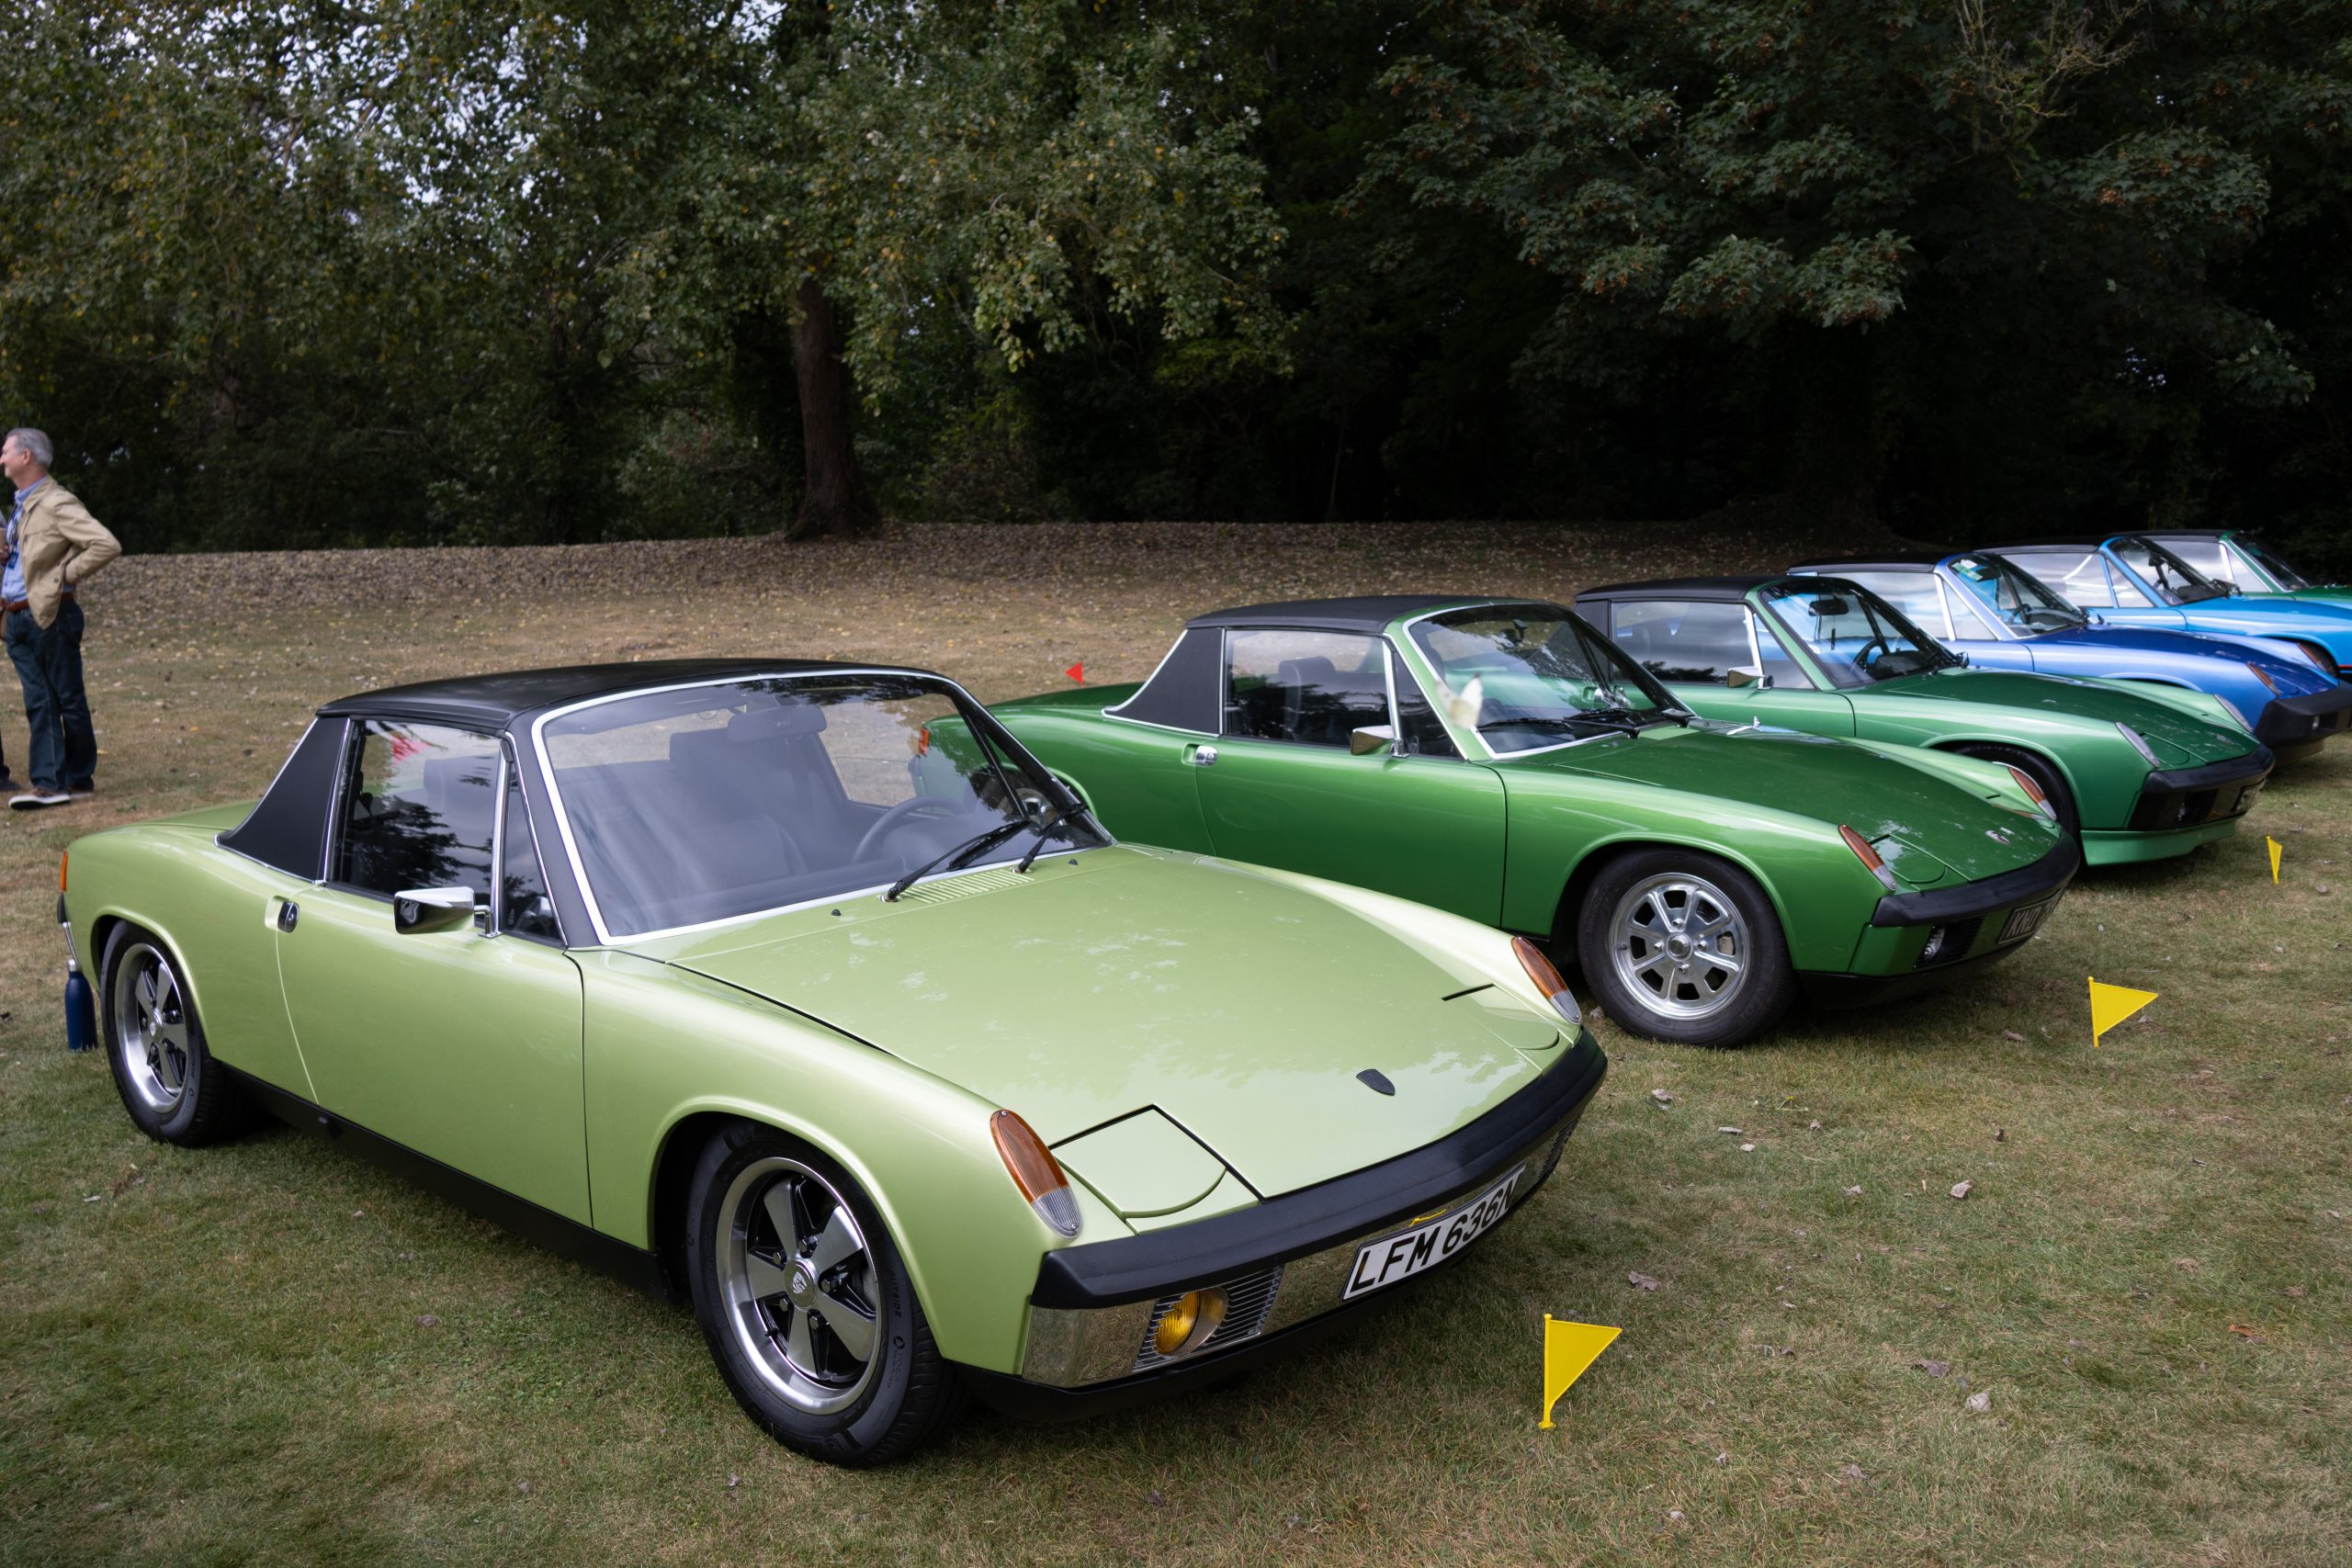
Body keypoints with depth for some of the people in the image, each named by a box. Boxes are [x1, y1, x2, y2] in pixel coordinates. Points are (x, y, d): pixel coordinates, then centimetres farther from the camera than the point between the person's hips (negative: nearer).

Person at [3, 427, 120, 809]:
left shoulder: (57, 503, -11)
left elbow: (107, 545, -22)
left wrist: (67, 575, -15)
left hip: (50, 616, -9)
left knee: (68, 700, 1)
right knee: (39, 703, 4)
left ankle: (80, 778, 11)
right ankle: (49, 784, 2)